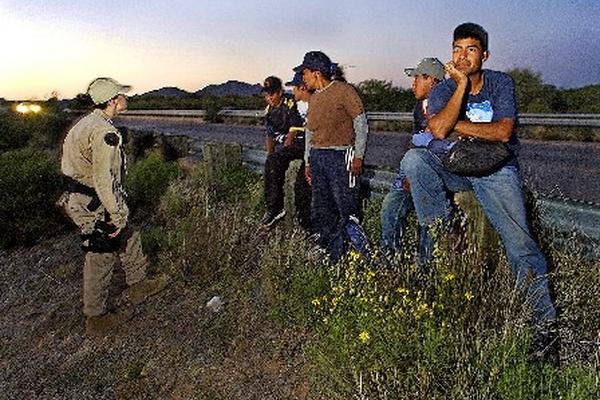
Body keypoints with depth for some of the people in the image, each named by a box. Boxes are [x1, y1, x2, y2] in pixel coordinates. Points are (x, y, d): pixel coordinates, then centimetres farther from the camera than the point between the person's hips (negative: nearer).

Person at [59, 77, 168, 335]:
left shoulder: (89, 122, 9)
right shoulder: (104, 133, -24)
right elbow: (103, 180, -27)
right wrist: (117, 215, -19)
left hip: (81, 197, 10)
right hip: (93, 206, -10)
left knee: (127, 239, 22)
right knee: (100, 258, 3)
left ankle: (137, 285, 39)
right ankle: (95, 318, 19)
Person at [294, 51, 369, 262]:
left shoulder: (344, 90, -4)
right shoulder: (314, 98, 19)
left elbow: (361, 122, -6)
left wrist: (358, 156, -11)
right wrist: (308, 161, 20)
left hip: (340, 156, -8)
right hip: (317, 157, 8)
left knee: (346, 209, -10)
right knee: (321, 211, 7)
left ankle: (364, 258, 1)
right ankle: (330, 258, 17)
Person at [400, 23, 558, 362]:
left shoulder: (501, 83, 1)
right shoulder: (443, 91, 2)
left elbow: (503, 132, -15)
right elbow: (439, 130, -19)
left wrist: (455, 125, -12)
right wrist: (462, 84, -17)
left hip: (497, 170, -2)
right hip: (456, 169, 2)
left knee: (519, 241, -15)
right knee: (413, 159, -25)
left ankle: (545, 321, -3)